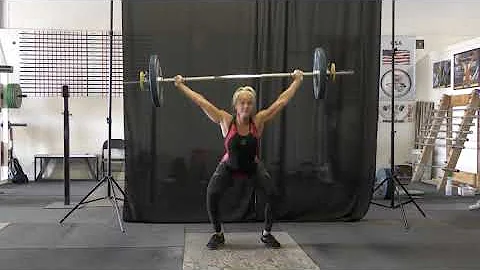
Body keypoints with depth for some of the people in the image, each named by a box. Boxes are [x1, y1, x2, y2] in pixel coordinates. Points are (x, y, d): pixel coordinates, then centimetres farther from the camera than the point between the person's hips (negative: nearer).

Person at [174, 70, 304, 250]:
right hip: (229, 167, -1)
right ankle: (218, 235, 2)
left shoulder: (258, 121, -23)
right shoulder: (226, 121, -25)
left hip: (253, 167, 1)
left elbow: (282, 101, -19)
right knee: (212, 195, -22)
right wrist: (180, 86, -22)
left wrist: (297, 81, -15)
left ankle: (267, 234, 8)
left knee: (273, 194, -17)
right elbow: (201, 102, -24)